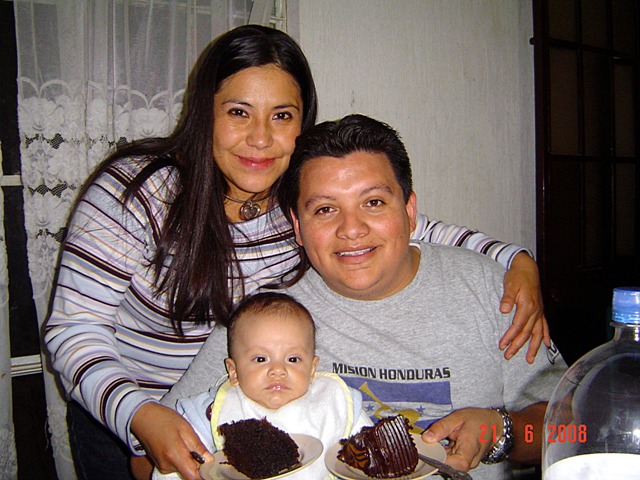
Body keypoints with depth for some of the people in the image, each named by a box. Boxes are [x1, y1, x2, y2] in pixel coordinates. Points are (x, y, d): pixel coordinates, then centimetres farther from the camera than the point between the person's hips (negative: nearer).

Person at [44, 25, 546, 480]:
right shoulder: (133, 191, -23)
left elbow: (413, 231, -7)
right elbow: (75, 327, -20)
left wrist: (518, 261, -22)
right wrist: (139, 414, -37)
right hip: (120, 420, -2)